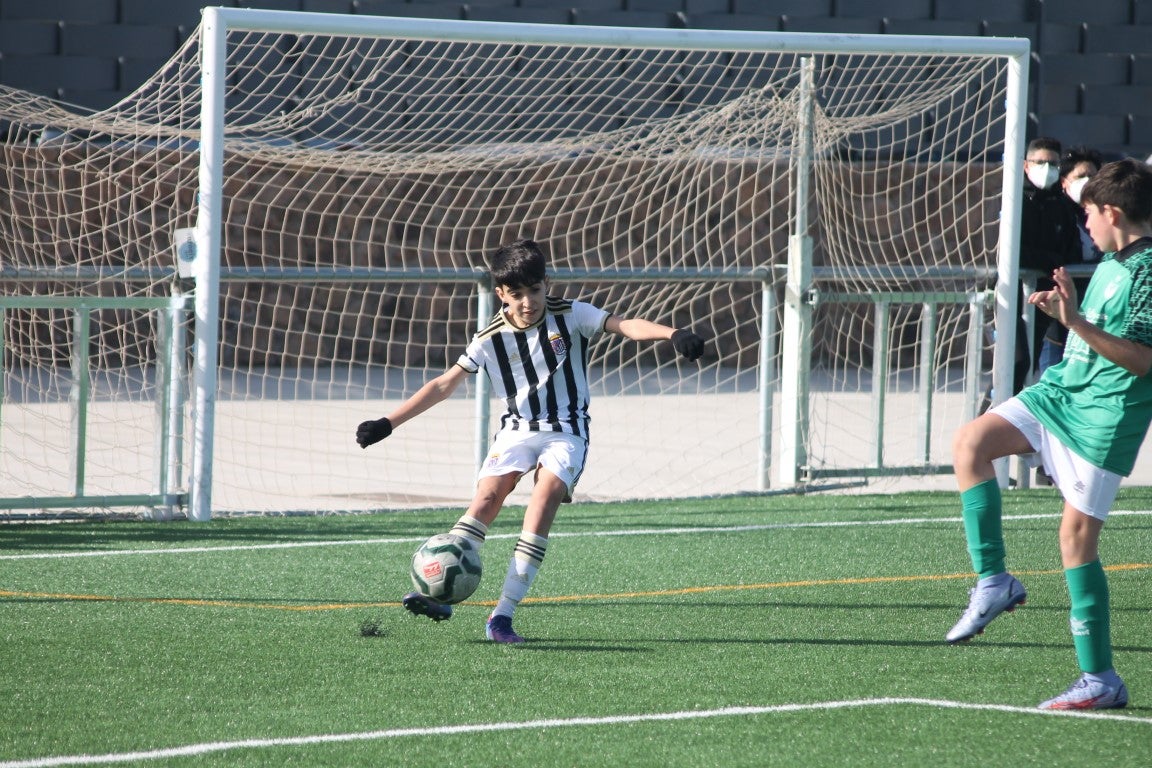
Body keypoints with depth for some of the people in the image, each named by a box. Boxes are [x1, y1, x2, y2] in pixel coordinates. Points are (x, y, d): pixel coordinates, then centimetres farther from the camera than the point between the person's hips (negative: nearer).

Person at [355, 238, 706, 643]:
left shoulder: (570, 316, -4)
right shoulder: (491, 339, -1)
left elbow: (625, 325, -14)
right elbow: (444, 384, 3)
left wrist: (673, 334, -33)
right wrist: (387, 423, -1)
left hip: (565, 431, -2)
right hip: (516, 429, 2)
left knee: (546, 495, -24)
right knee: (488, 495, -21)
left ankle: (503, 615, -26)